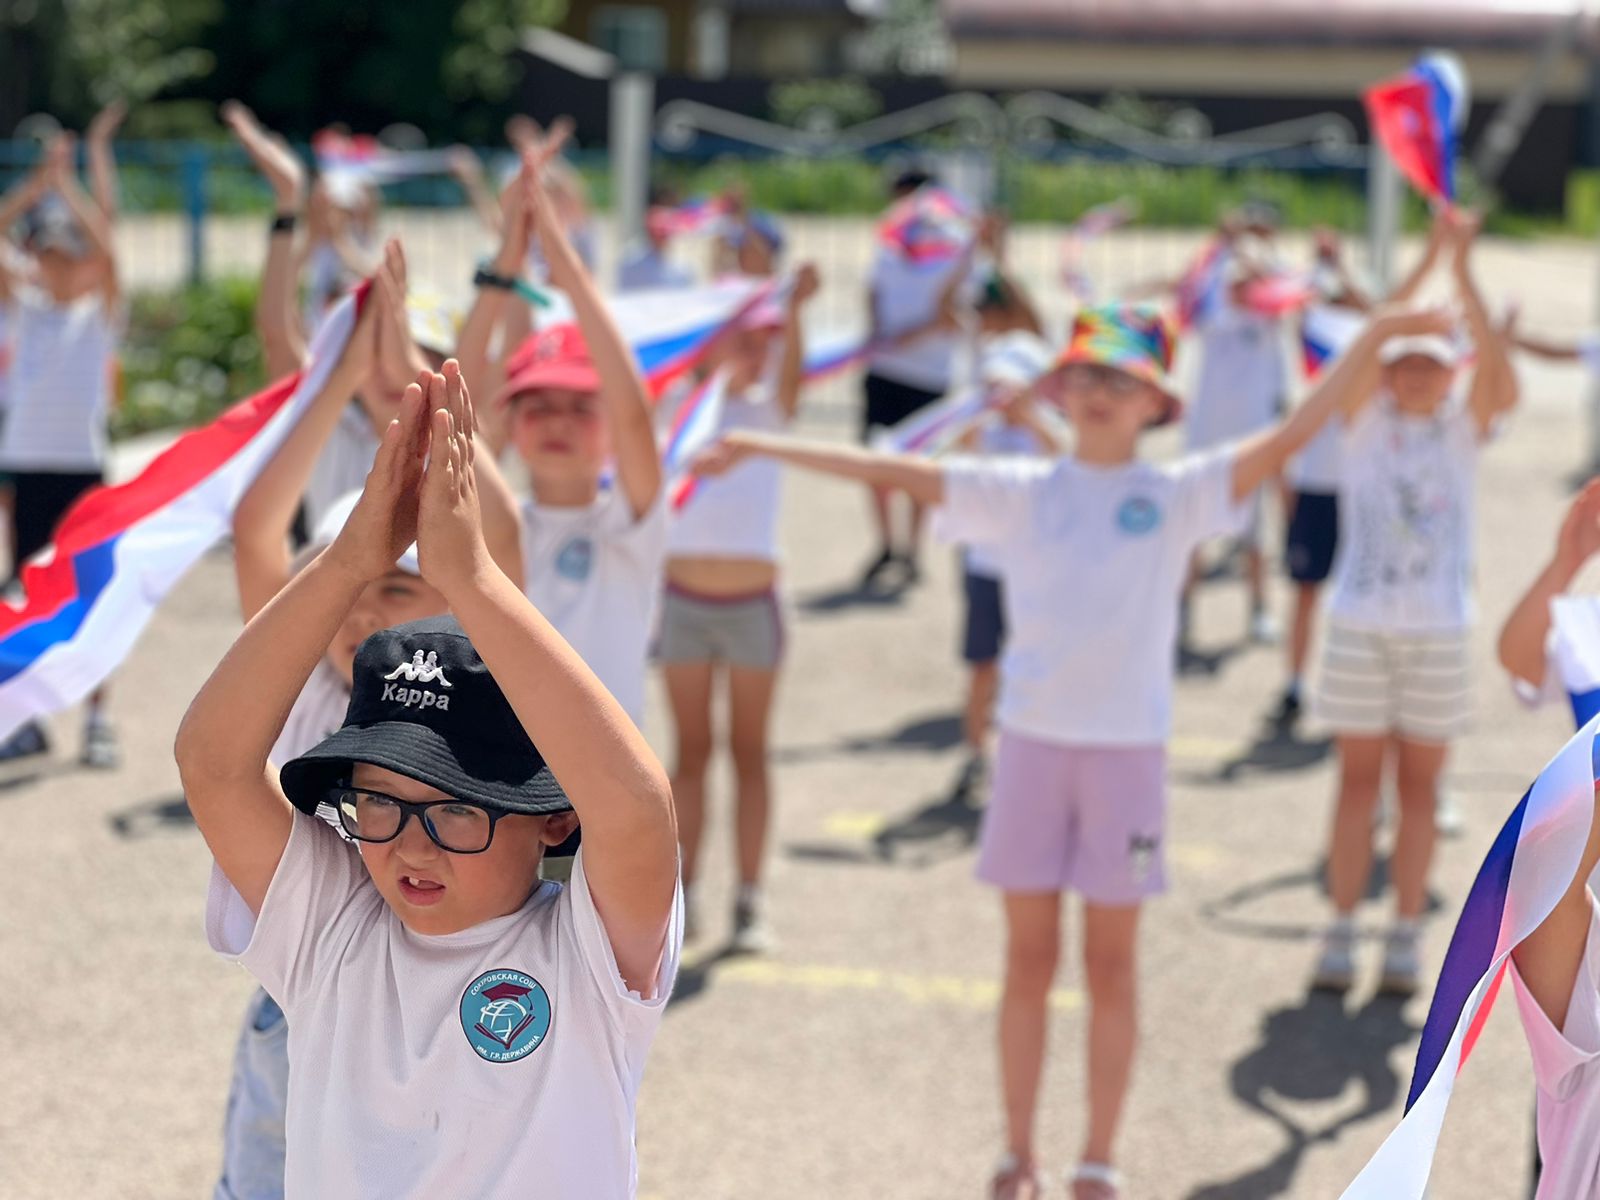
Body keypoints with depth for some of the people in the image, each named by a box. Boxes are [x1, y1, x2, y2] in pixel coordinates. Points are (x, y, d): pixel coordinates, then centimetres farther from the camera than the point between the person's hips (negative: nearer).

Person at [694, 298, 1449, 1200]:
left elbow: (1289, 439, -5)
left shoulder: (1179, 494, 2)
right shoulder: (1020, 492, 4)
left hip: (1129, 747, -1)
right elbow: (893, 470, 2)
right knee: (1029, 959, 8)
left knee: (1111, 964, 6)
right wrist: (764, 447, -1)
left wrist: (1373, 340, -14)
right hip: (1033, 741, 1)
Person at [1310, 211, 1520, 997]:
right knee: (1358, 778, 4)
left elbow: (1501, 379, -17)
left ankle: (1404, 937, 10)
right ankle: (1341, 932, 9)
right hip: (1359, 625, 0)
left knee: (1419, 784, 5)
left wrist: (1463, 273, -24)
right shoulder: (1364, 416, 3)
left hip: (1439, 629, 0)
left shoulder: (1464, 424, 2)